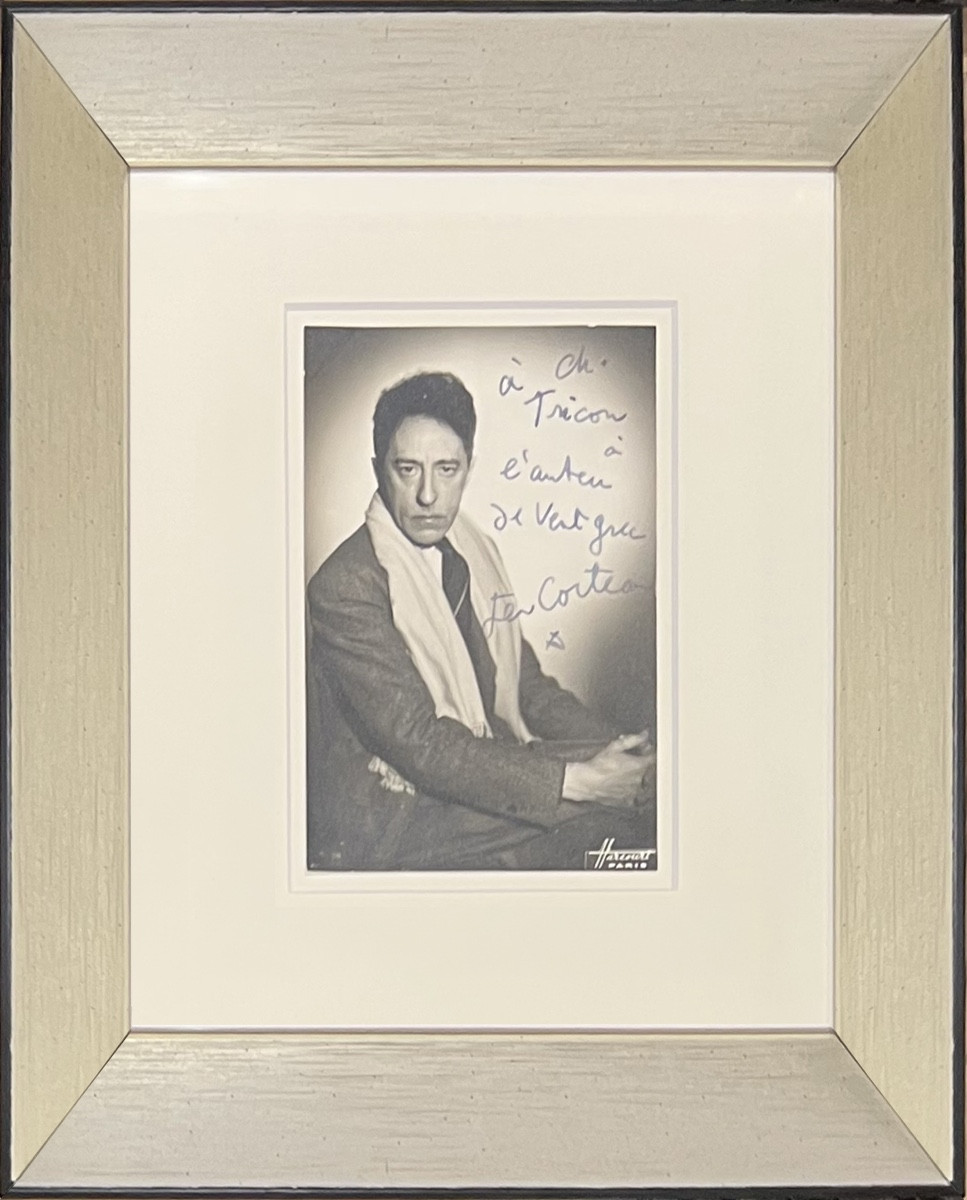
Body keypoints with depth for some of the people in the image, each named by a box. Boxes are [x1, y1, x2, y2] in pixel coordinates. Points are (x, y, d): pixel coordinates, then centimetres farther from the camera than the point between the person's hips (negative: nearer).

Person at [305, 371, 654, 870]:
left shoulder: (475, 551, 6)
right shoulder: (345, 586, -19)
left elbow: (526, 684, 11)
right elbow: (419, 742, -22)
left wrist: (614, 747, -5)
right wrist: (575, 781, -25)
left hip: (481, 764, 7)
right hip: (385, 819, -7)